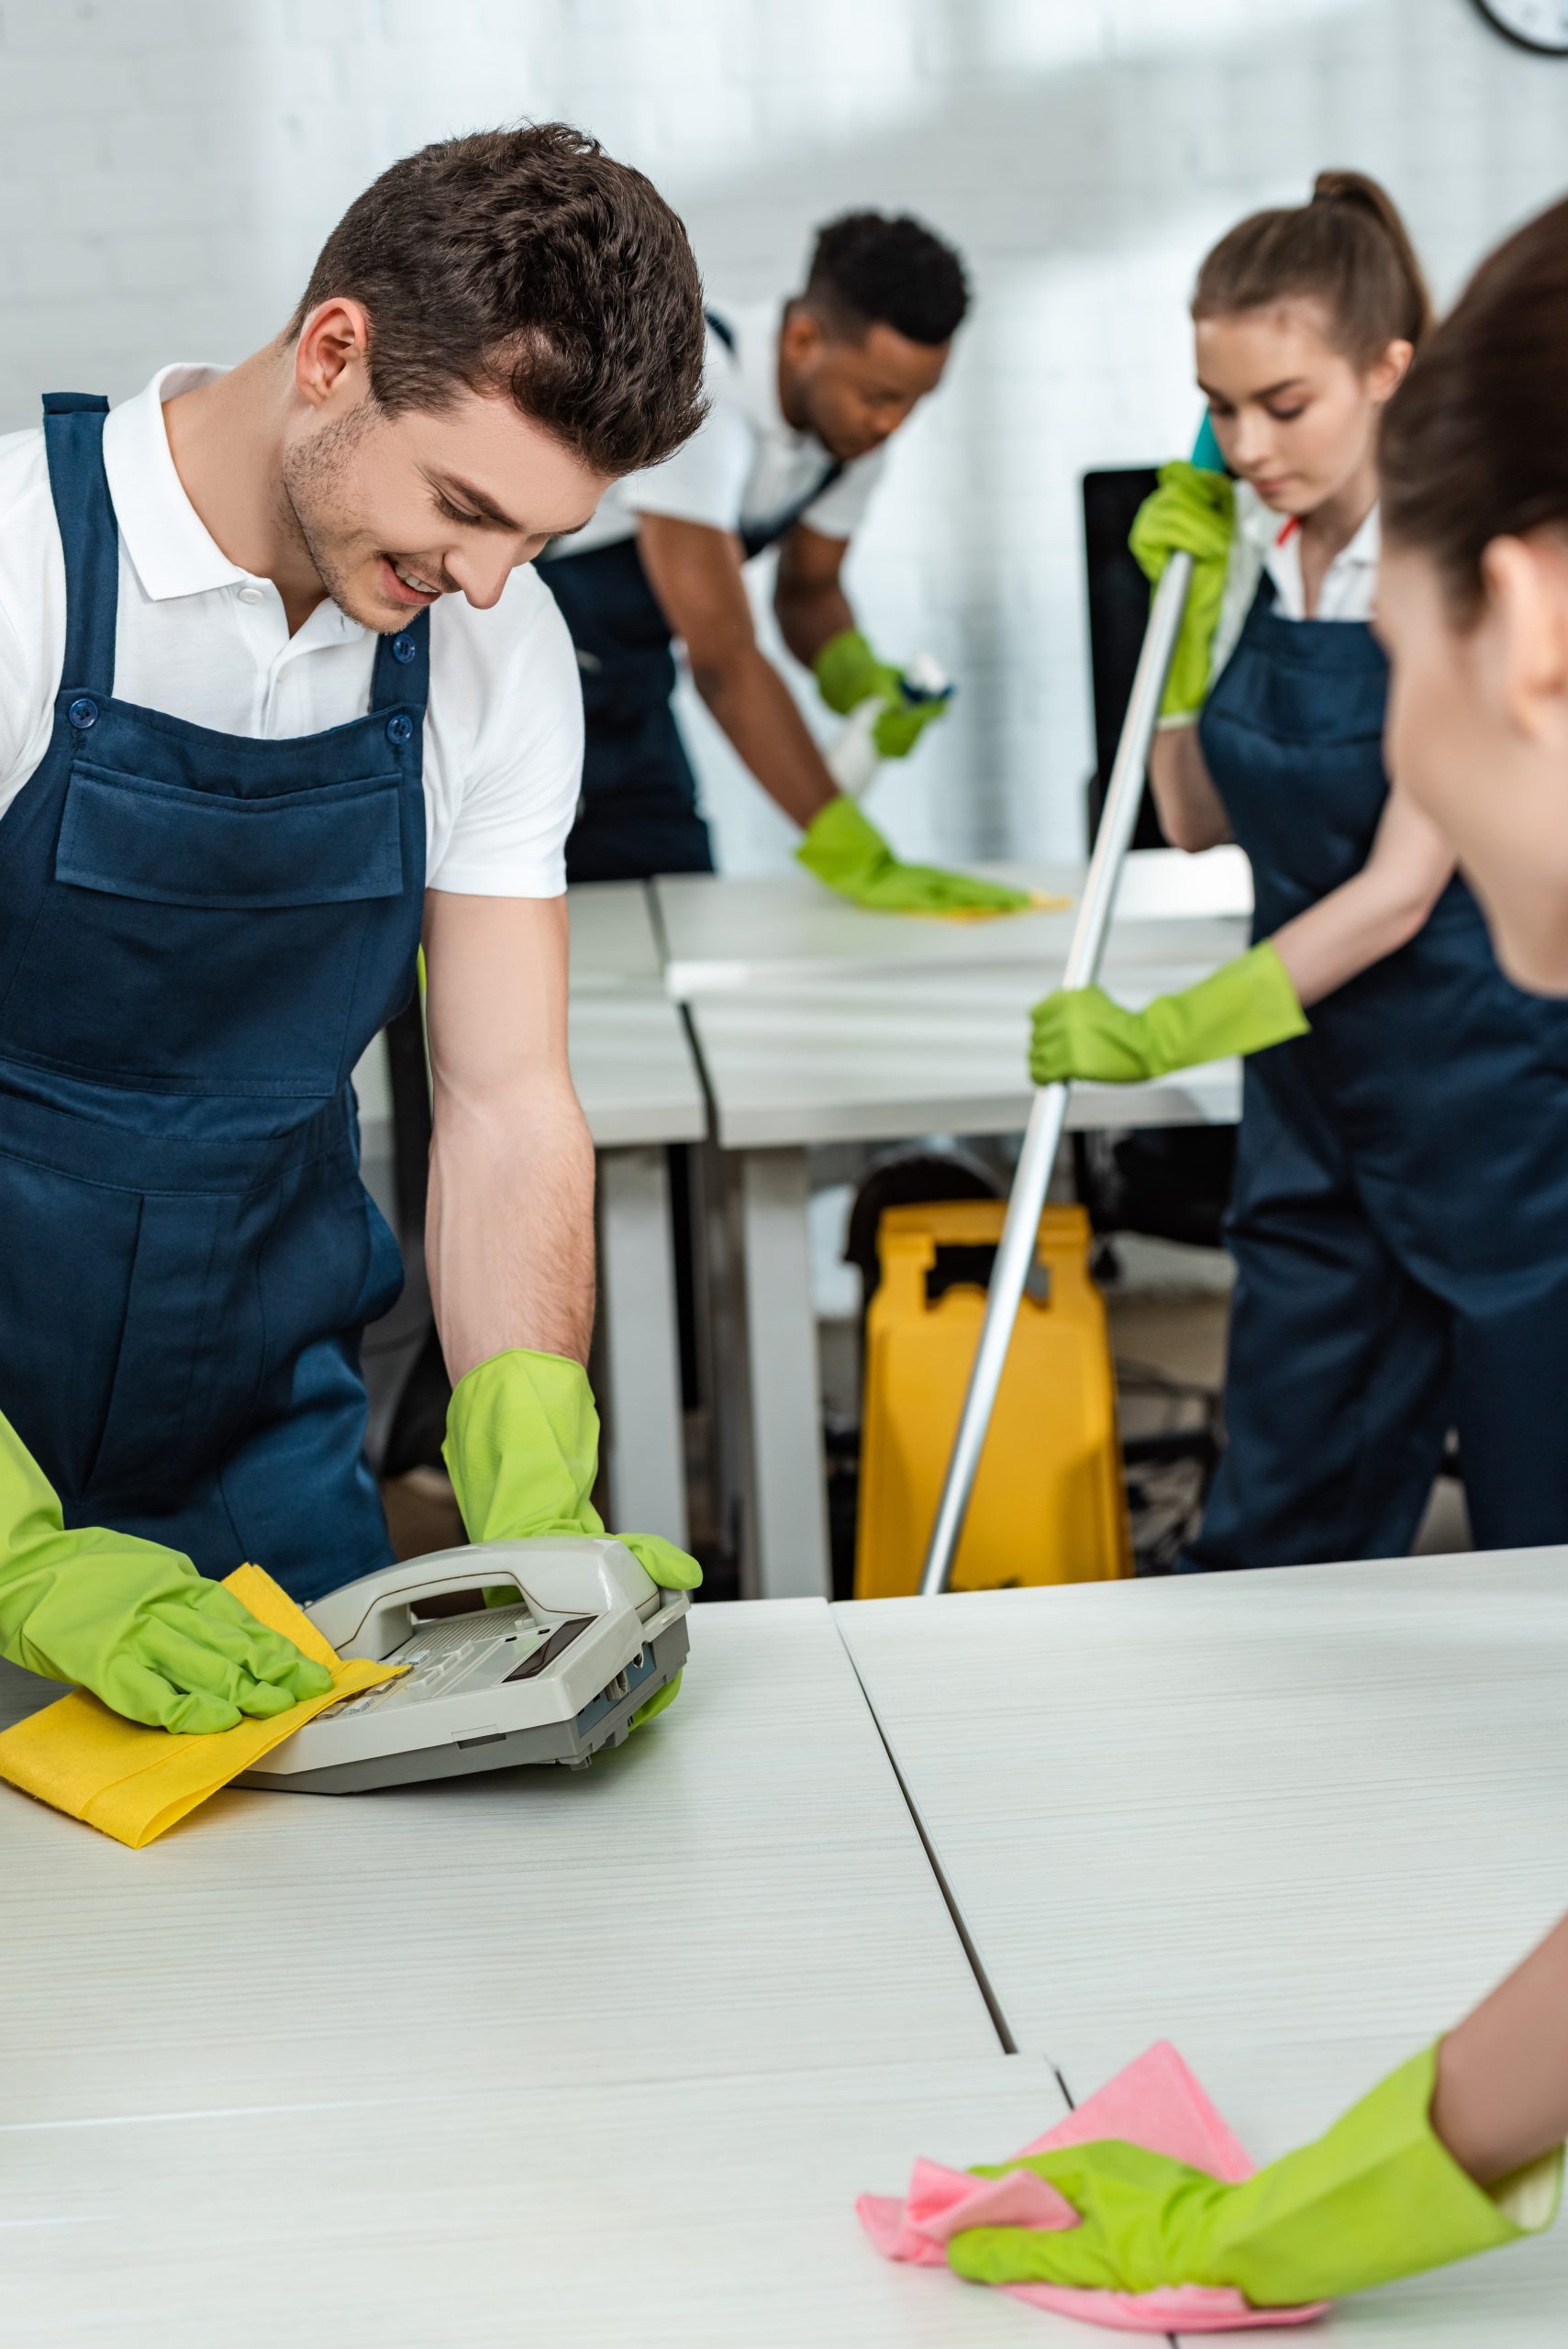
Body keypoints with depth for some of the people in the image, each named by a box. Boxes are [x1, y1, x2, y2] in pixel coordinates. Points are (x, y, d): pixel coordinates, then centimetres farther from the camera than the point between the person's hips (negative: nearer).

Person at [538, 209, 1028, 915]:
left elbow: (807, 589, 11)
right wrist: (852, 856, -37)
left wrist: (861, 676, -13)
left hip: (626, 696, 7)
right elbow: (722, 655, -34)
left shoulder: (854, 416, -6)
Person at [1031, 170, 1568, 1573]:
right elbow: (1200, 822, 10)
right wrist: (1184, 609, -2)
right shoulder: (1248, 547, 2)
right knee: (1281, 1538, 9)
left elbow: (1404, 887, -21)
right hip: (1317, 1097, 6)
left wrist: (1166, 1034, -24)